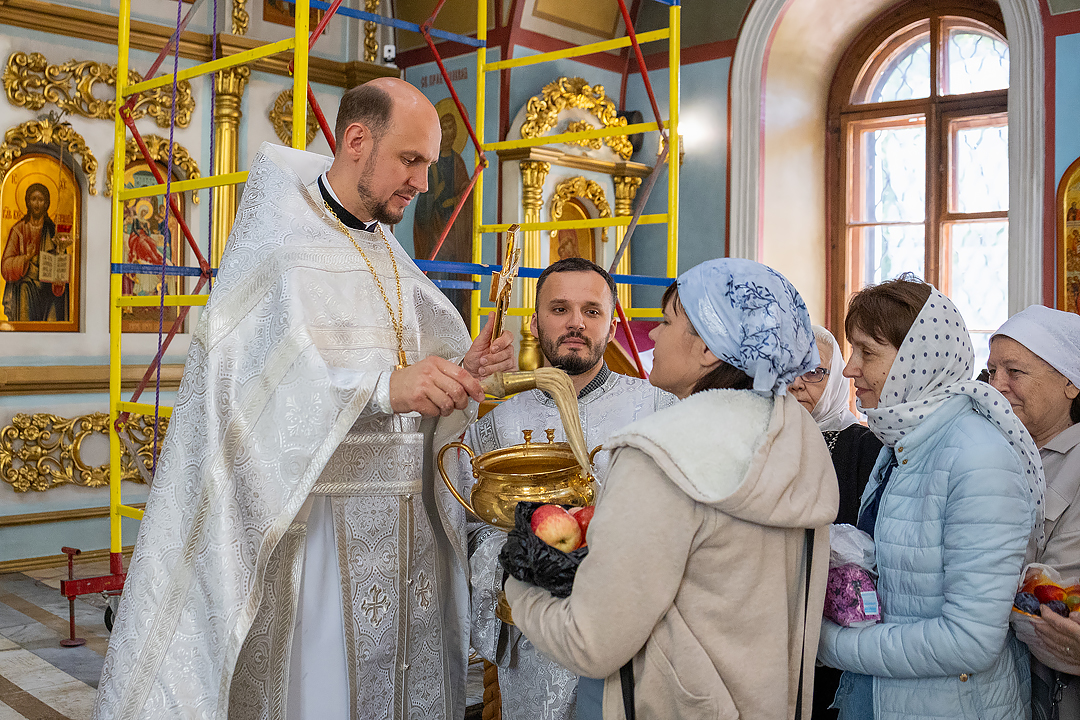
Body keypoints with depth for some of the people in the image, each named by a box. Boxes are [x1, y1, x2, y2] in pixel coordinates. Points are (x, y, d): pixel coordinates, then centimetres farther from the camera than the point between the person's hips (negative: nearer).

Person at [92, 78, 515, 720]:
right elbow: (264, 380, -21)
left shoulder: (395, 263, 15)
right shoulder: (278, 246, -6)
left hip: (412, 524, 6)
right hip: (316, 519, -6)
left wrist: (462, 372, -5)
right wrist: (385, 385, -32)